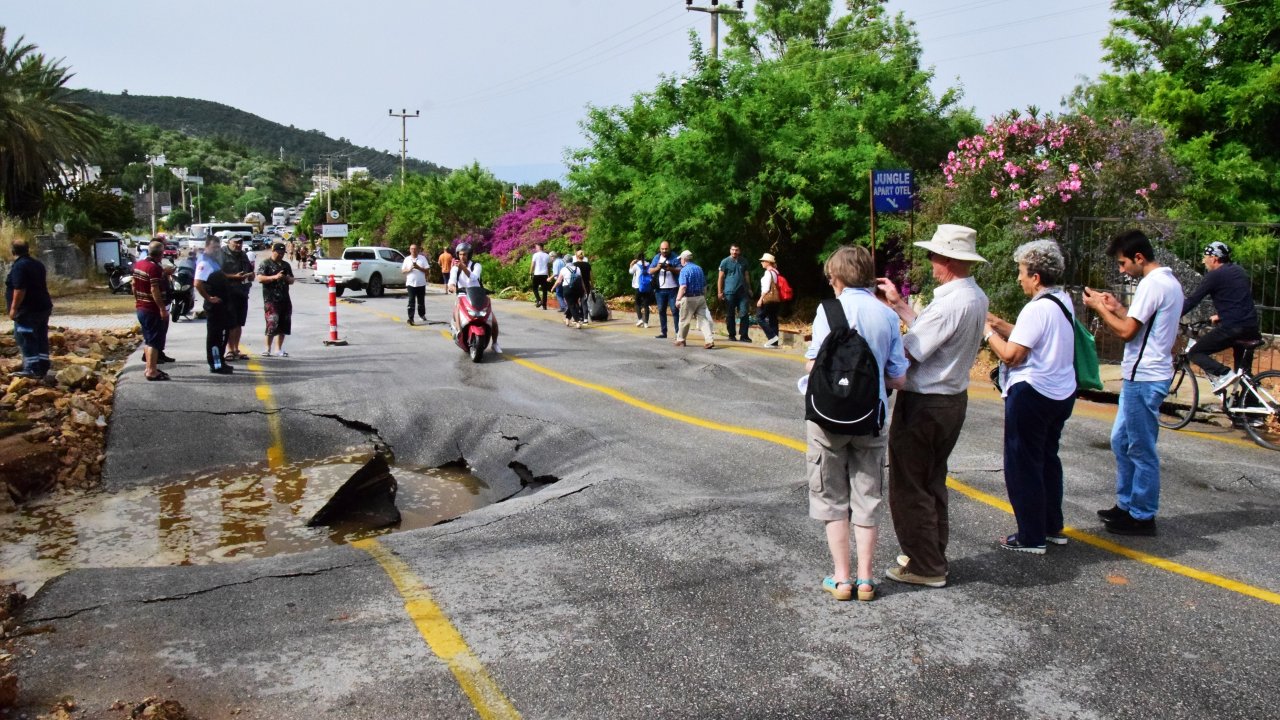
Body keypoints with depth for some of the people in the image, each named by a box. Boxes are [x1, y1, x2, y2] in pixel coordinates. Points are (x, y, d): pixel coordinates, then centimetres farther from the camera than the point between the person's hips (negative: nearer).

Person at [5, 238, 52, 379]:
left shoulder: (19, 266, -15)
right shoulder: (38, 264, 13)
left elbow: (19, 290, -22)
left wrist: (14, 308, -18)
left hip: (28, 310, -9)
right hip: (43, 307, 9)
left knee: (26, 340, -6)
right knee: (41, 339, 11)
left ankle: (32, 370, -8)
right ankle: (43, 368, 13)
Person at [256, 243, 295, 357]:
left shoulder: (286, 265, 19)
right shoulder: (265, 264, 0)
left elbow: (292, 280, 23)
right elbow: (260, 278, -12)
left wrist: (287, 278, 0)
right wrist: (274, 277, -22)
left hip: (284, 299, 6)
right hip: (271, 299, -6)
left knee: (283, 325, 6)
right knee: (273, 324, -12)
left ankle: (279, 349, 15)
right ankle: (267, 349, -1)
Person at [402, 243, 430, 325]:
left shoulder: (422, 258, 4)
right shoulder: (407, 259, 7)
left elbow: (427, 269, -1)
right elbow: (402, 271, 6)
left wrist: (418, 267, -15)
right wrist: (409, 269, -13)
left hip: (421, 284, 1)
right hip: (411, 283, 0)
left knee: (421, 301, 11)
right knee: (411, 301, -7)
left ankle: (422, 315, 30)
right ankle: (410, 318, -11)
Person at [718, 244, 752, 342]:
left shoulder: (743, 262, 12)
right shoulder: (725, 262, 1)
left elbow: (746, 276, 19)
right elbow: (721, 277, 0)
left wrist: (749, 289, 15)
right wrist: (719, 292, -6)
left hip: (742, 292, 3)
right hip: (729, 292, -3)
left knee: (744, 314, -4)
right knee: (730, 315, 4)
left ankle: (744, 335, 1)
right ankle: (731, 335, 14)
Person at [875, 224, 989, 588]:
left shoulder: (950, 304, -25)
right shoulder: (976, 297, 5)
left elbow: (906, 353, -23)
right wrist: (899, 304, 13)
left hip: (924, 405, -10)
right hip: (953, 399, 10)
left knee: (909, 487, 3)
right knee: (932, 482, 21)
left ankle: (925, 567, 12)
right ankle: (933, 557, 32)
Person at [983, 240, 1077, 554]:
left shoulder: (1038, 308, -22)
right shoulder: (1063, 301, 8)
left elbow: (1011, 355, -22)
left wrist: (988, 332, -8)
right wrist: (998, 323, 10)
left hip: (1032, 395, -10)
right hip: (1061, 393, 10)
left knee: (1023, 464, 1)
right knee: (1047, 458, 21)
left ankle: (1031, 537, 8)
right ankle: (1052, 527, 31)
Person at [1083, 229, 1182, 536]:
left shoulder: (1152, 284, -18)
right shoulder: (1170, 282, 14)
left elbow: (1127, 331, -19)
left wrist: (1099, 307, -8)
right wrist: (1117, 307, 10)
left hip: (1144, 378, -11)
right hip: (1143, 375, 11)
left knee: (1141, 450, -1)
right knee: (1121, 441, 19)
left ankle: (1142, 517, 8)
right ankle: (1126, 505, 28)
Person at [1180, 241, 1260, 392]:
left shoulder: (1214, 276, -5)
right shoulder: (1239, 271, 19)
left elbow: (1192, 300, -7)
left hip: (1231, 328, -8)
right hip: (1252, 327, 8)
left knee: (1195, 353, 0)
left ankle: (1224, 374, -20)